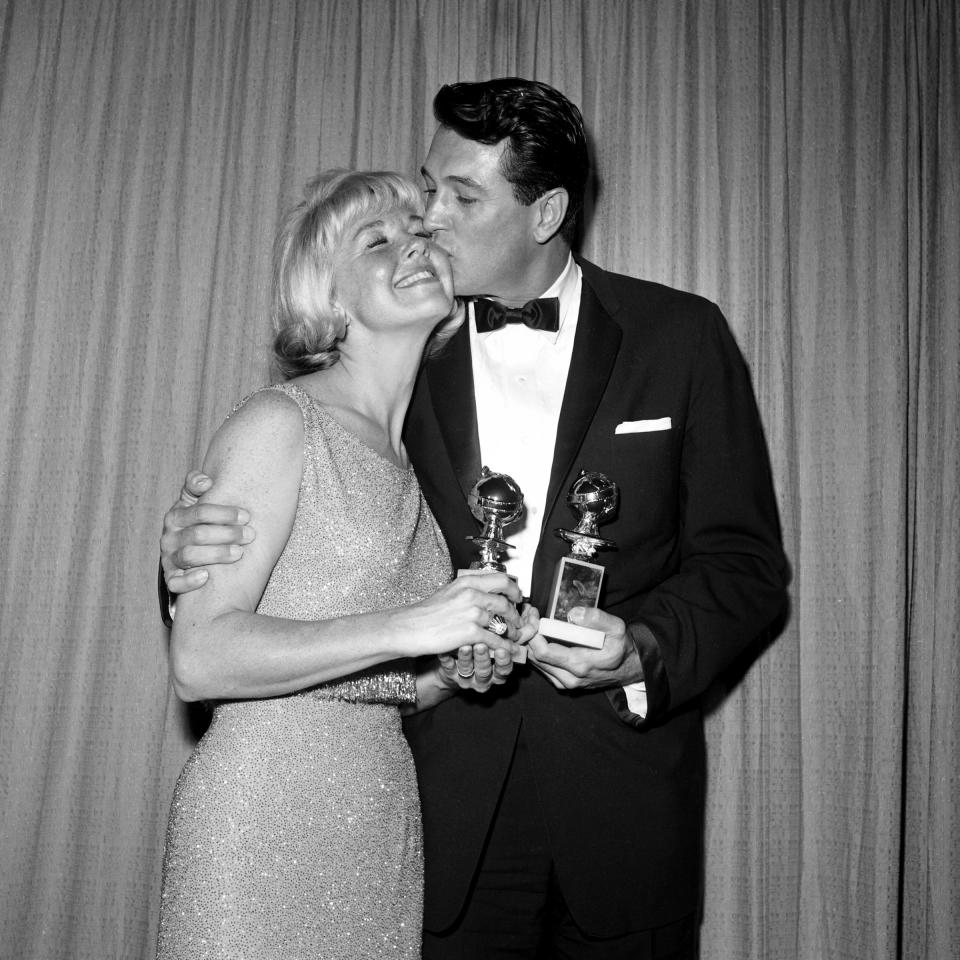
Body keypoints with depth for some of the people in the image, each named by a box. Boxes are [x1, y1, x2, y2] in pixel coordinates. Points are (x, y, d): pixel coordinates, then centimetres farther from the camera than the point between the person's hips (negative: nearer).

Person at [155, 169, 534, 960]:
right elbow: (200, 658, -18)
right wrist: (407, 627, -23)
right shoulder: (279, 423, -9)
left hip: (386, 812, 7)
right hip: (266, 814, -6)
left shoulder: (412, 456, 12)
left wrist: (457, 671, -2)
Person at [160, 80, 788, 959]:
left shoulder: (680, 336, -3)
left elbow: (745, 562, -2)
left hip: (623, 791, 0)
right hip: (455, 797, 1)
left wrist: (647, 651, -20)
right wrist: (203, 552, -15)